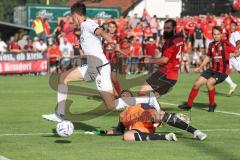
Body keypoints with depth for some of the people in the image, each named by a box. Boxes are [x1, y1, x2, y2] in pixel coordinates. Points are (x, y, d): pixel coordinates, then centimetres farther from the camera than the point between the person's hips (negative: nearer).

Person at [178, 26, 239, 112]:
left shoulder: (226, 44, -11)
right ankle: (189, 104, 18)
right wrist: (199, 67, 21)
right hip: (213, 69, 6)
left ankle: (212, 104, -7)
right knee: (197, 83, 1)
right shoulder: (211, 45, 6)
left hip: (222, 72, -6)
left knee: (209, 82, -28)